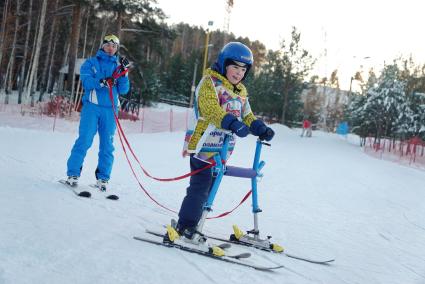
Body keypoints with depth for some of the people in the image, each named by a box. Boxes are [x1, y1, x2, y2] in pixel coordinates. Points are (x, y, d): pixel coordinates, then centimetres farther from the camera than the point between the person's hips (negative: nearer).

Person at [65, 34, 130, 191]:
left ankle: (103, 178, 9)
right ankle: (73, 173, -2)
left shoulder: (118, 66, 15)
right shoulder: (91, 63, 10)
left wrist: (124, 73, -7)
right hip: (92, 106, -2)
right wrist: (101, 82, -24)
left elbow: (123, 90, 7)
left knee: (107, 145, 2)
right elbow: (86, 81, -7)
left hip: (110, 109, 2)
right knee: (84, 141, -9)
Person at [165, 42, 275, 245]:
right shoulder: (210, 82, -9)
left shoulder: (241, 91, 18)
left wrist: (261, 129, -1)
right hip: (203, 144, -8)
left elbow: (246, 115, 18)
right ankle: (184, 228, 0)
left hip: (222, 148, 8)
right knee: (200, 186, -9)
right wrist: (232, 124, -40)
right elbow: (210, 109, -25)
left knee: (208, 188, 11)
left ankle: (188, 226, 21)